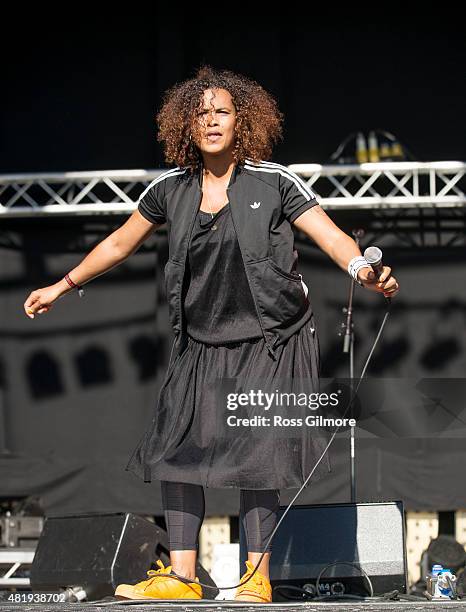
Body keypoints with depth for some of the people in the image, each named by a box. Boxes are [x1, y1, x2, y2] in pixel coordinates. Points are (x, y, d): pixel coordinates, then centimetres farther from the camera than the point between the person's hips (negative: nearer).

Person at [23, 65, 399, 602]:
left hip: (269, 341, -4)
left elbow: (331, 236, -11)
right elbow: (119, 244, 18)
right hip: (202, 345, 4)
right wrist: (63, 287, 22)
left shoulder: (274, 182, -5)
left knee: (255, 459, -6)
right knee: (177, 450, -3)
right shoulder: (170, 190, 5)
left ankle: (257, 578, 4)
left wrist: (363, 270, -32)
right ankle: (180, 577, 3)